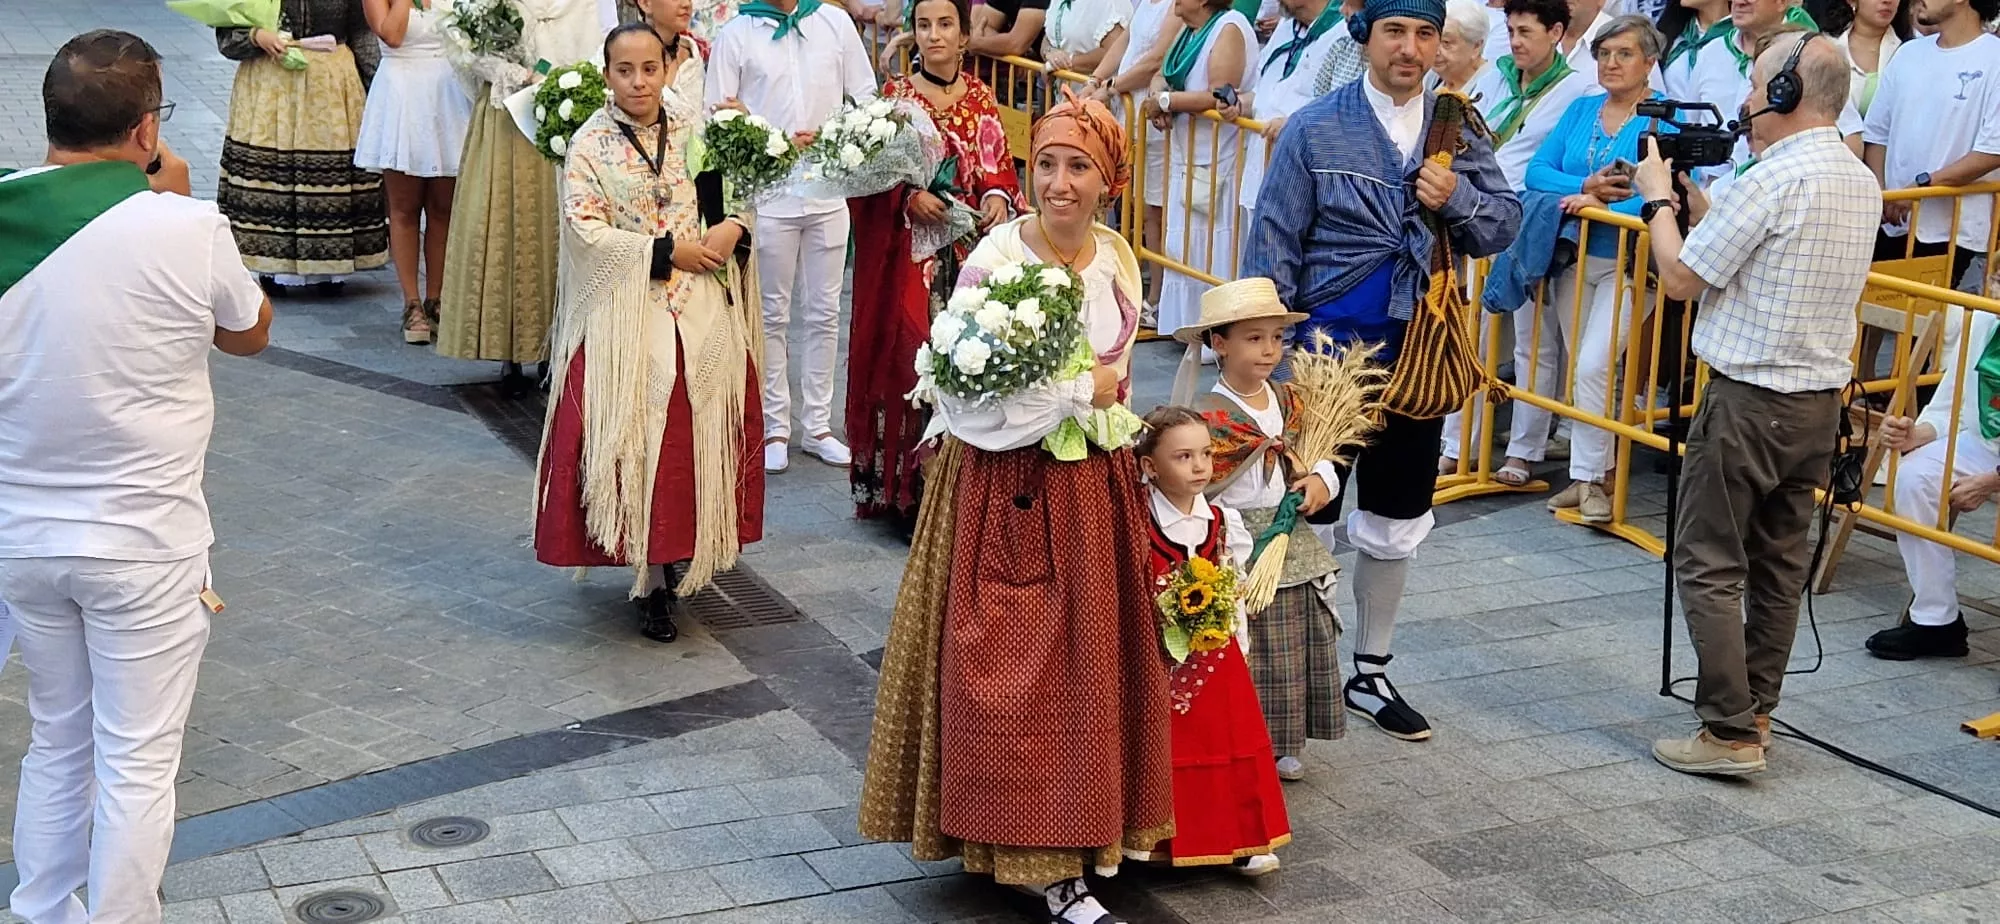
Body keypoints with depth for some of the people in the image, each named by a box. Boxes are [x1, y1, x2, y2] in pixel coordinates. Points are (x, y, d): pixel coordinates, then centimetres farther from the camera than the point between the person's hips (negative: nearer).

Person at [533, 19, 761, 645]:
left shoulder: (694, 131, 6)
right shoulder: (591, 145, -4)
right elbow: (586, 233, -10)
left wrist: (732, 229, -10)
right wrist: (667, 252, -14)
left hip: (702, 310, 3)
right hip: (626, 316, -3)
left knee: (700, 437, 4)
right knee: (636, 442, -4)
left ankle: (692, 556, 21)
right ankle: (651, 581, 4)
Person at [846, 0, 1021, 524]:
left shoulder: (980, 98, 10)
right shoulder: (895, 95, 0)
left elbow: (998, 165, 11)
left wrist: (998, 197, -9)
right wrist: (910, 197, -19)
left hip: (970, 249, 3)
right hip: (909, 252, -3)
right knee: (909, 357, -5)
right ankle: (907, 491, 3)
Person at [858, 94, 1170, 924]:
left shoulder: (1117, 258, 3)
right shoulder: (995, 261, -17)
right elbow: (967, 398, -20)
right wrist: (1079, 392, -15)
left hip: (1095, 485, 6)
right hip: (1009, 489, -6)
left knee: (1092, 660, 12)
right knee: (1018, 672, 0)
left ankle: (1080, 832, 26)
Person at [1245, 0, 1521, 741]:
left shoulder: (1459, 128, 4)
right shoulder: (1316, 129, -7)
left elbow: (1504, 227, 5)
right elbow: (1274, 245, -7)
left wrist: (1459, 198, -16)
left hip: (1420, 353, 4)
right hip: (1329, 347, -4)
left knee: (1395, 527, 15)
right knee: (1308, 519, 3)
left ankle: (1370, 673, 31)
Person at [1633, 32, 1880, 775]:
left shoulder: (1773, 180, -19)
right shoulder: (1863, 184, 10)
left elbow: (1681, 277, -13)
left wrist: (1657, 197, 2)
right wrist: (1692, 196, 16)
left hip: (1750, 400, -9)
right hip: (1821, 400, 9)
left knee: (1709, 565, -2)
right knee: (1779, 563, 14)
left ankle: (1730, 734, -2)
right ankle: (1755, 712, 22)